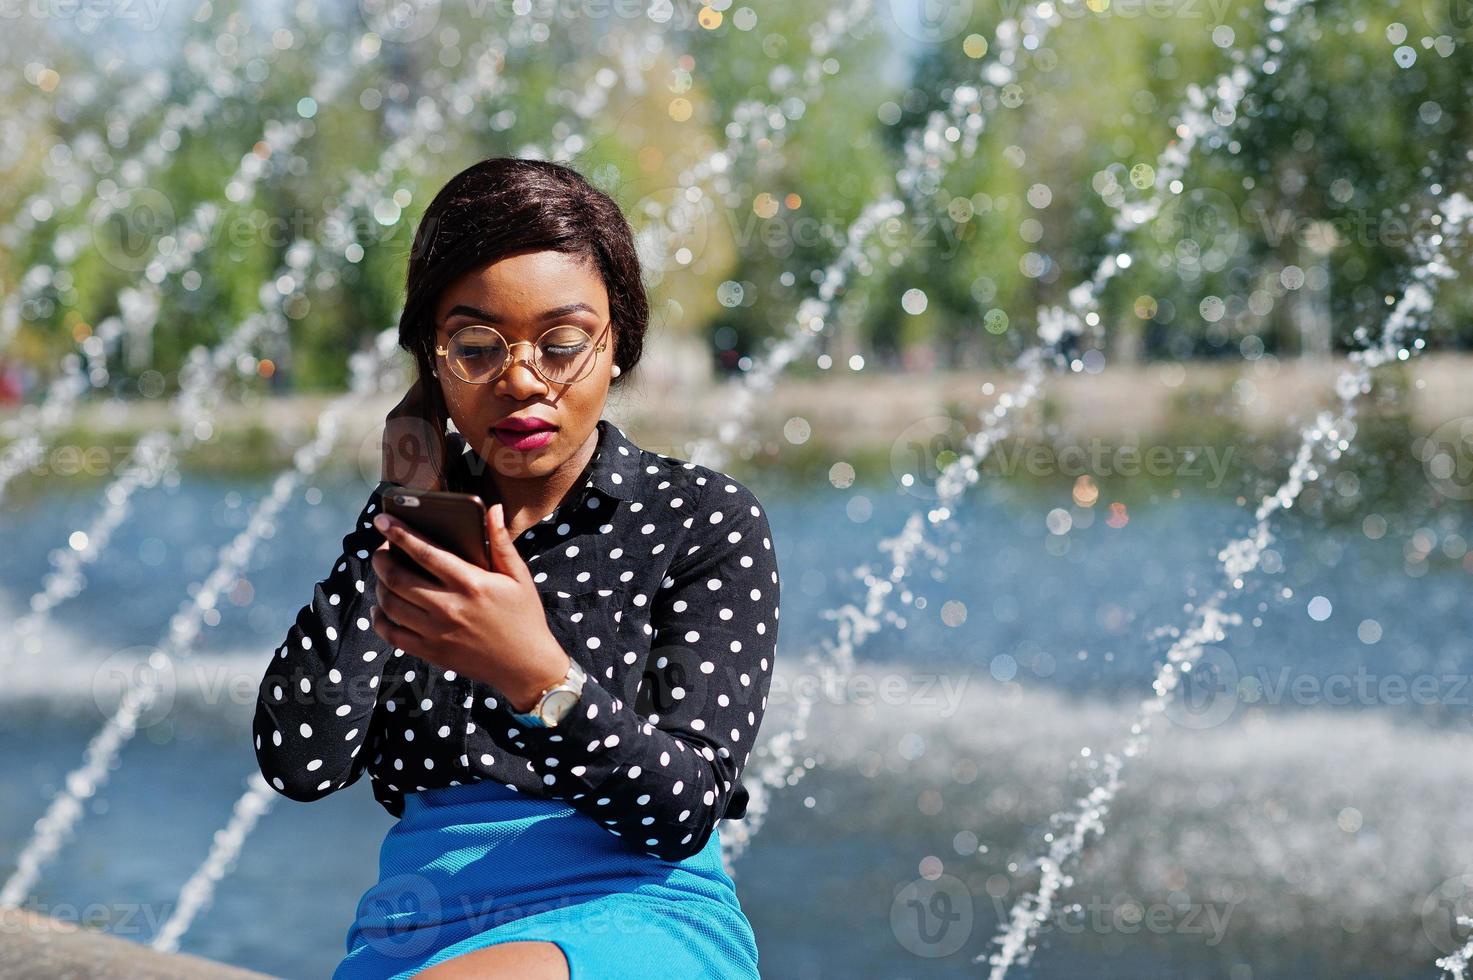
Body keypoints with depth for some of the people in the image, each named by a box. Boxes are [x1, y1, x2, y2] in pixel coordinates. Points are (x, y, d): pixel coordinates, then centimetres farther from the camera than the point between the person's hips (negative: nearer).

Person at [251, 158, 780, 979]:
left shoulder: (705, 520, 6)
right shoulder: (429, 526, 16)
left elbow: (684, 813, -6)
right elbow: (299, 764, 1)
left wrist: (540, 678, -23)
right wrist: (397, 514, 2)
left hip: (639, 914, -3)